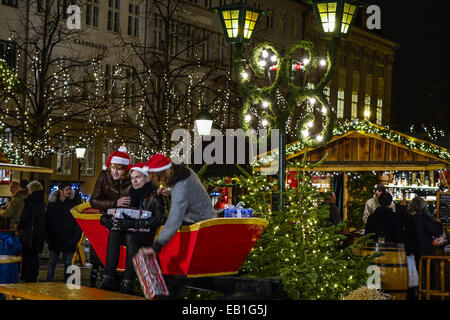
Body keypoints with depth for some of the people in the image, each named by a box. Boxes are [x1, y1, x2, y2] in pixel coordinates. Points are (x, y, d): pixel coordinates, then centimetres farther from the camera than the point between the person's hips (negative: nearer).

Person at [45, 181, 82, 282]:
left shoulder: (74, 204, -1)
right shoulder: (52, 204, 3)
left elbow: (79, 223, -2)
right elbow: (47, 223, 7)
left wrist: (75, 239, -9)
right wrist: (49, 238, -1)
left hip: (68, 241, -1)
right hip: (54, 240, 1)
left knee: (67, 264, 6)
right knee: (52, 263, 5)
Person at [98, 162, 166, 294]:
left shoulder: (155, 195, -6)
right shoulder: (132, 194, 12)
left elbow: (159, 220, -20)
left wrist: (132, 223, -29)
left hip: (149, 236, -5)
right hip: (132, 235, 5)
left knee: (130, 236, -35)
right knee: (113, 235, -24)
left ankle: (127, 283, -35)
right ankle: (108, 280, -31)